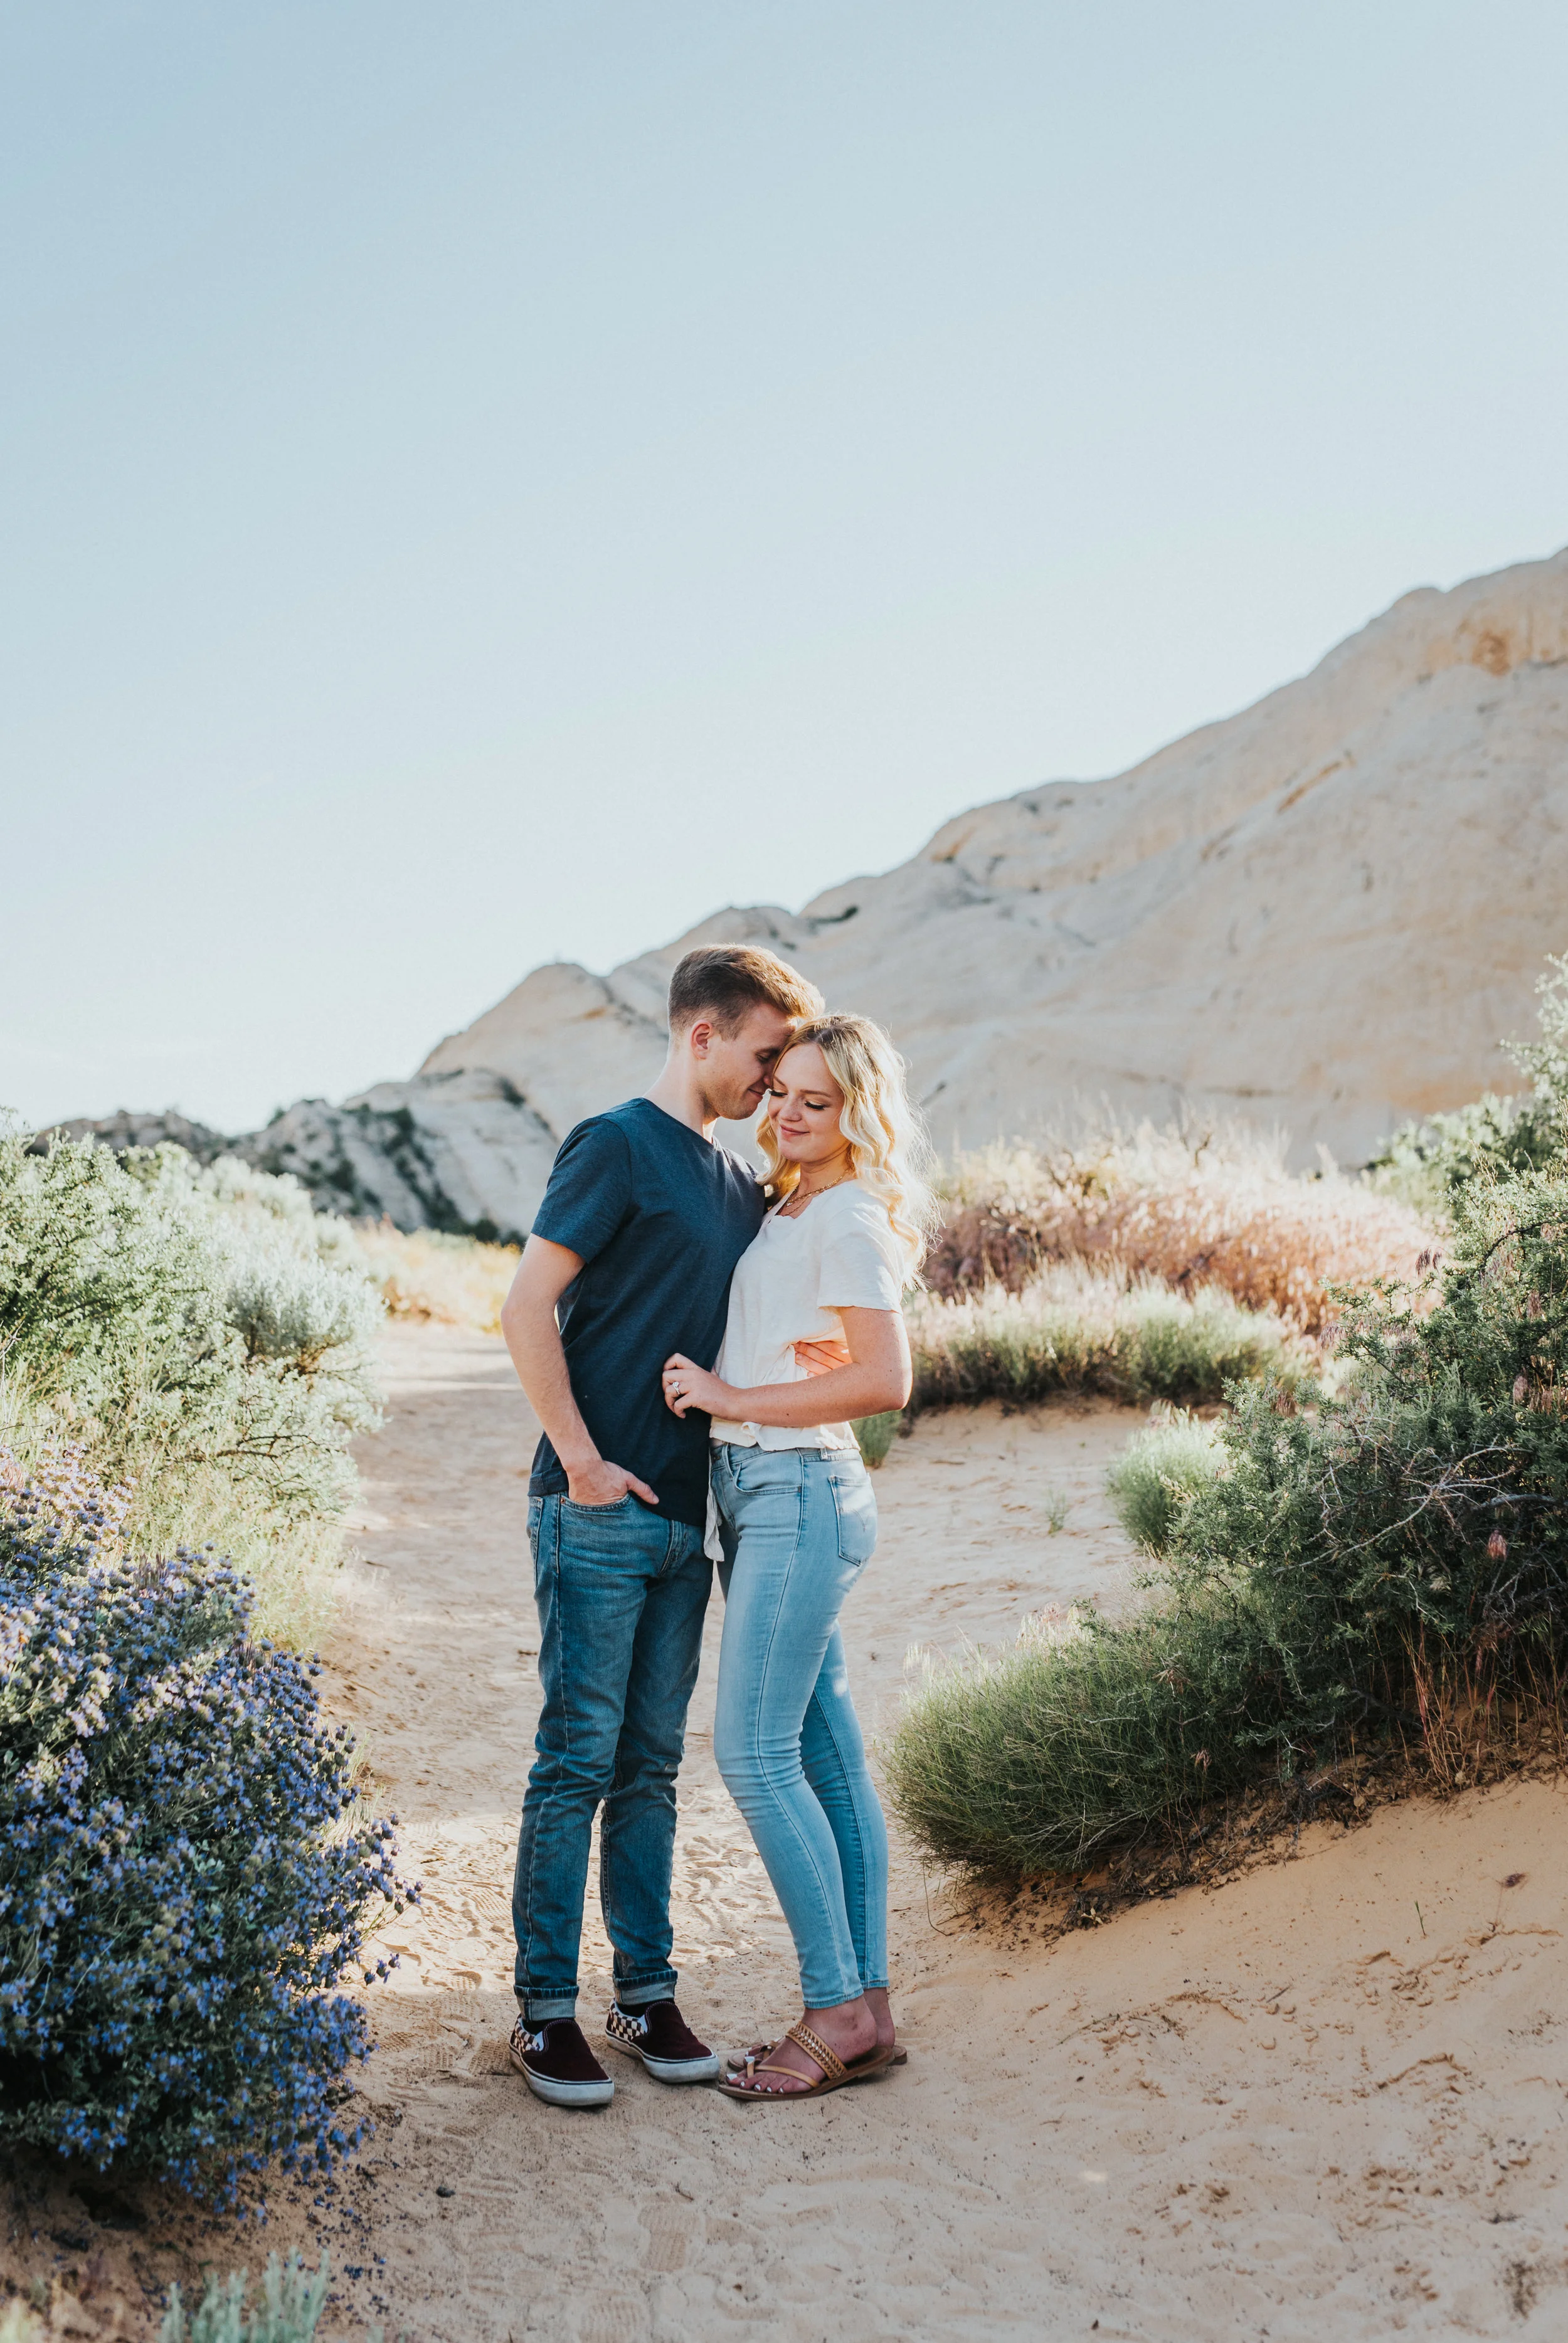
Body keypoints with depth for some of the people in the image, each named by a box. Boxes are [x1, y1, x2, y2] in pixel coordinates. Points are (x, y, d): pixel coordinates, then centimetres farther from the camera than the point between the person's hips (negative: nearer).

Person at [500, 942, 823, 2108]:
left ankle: (648, 1996, 22)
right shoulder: (616, 1146, -7)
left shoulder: (740, 1182, 16)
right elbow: (529, 1306, -12)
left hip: (687, 1518, 7)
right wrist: (582, 1457, -13)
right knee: (578, 1760, -1)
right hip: (598, 1516, -7)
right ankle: (545, 2010, 10)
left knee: (651, 1765, 13)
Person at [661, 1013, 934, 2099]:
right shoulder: (785, 1209, 16)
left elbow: (887, 1378, -20)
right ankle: (867, 2012, 16)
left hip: (801, 1497, -9)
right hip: (757, 1494, 9)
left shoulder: (848, 1218, -11)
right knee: (827, 1754, 9)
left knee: (754, 1751, -7)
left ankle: (838, 2011, 2)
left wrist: (736, 1400, -16)